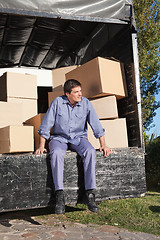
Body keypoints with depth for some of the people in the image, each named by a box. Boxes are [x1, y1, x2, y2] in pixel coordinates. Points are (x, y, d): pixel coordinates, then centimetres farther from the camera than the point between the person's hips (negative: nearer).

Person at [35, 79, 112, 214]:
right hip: (59, 138, -1)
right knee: (57, 153, -36)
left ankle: (90, 193, -28)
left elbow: (96, 125, -1)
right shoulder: (57, 102, -8)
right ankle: (60, 195, -31)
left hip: (78, 138, 1)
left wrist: (103, 145, -8)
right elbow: (46, 125, -4)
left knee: (90, 152, -31)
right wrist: (41, 146, -9)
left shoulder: (86, 103, -4)